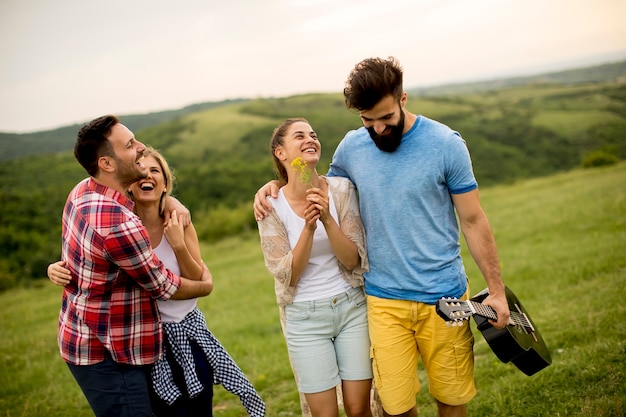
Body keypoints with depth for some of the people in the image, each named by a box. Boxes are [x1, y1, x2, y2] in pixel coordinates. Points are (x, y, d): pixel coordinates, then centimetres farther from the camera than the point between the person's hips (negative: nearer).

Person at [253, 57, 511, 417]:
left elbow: (473, 221, -3)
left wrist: (496, 289, -2)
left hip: (443, 296, -1)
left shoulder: (445, 144, -7)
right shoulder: (352, 146, 1)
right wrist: (276, 185, 3)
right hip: (384, 299, 2)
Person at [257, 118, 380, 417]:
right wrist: (308, 228, -25)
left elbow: (353, 260, -9)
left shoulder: (340, 189, -6)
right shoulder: (271, 206, -9)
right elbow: (287, 275, -11)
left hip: (352, 306, 1)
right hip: (305, 316, -1)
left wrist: (327, 218, -24)